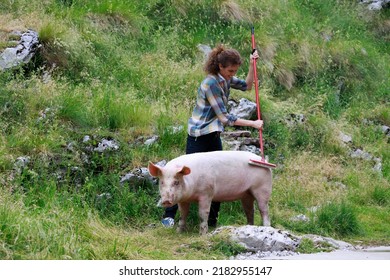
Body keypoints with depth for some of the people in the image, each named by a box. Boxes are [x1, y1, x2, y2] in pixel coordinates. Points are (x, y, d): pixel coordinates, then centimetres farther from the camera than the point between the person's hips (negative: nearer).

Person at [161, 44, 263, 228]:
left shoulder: (225, 79, 3)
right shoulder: (210, 84, -23)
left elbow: (247, 86, 19)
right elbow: (225, 118, -22)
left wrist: (252, 64, 3)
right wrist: (253, 124, -18)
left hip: (213, 135, 9)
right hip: (198, 136, -9)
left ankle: (212, 220, 15)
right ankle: (168, 216, 6)